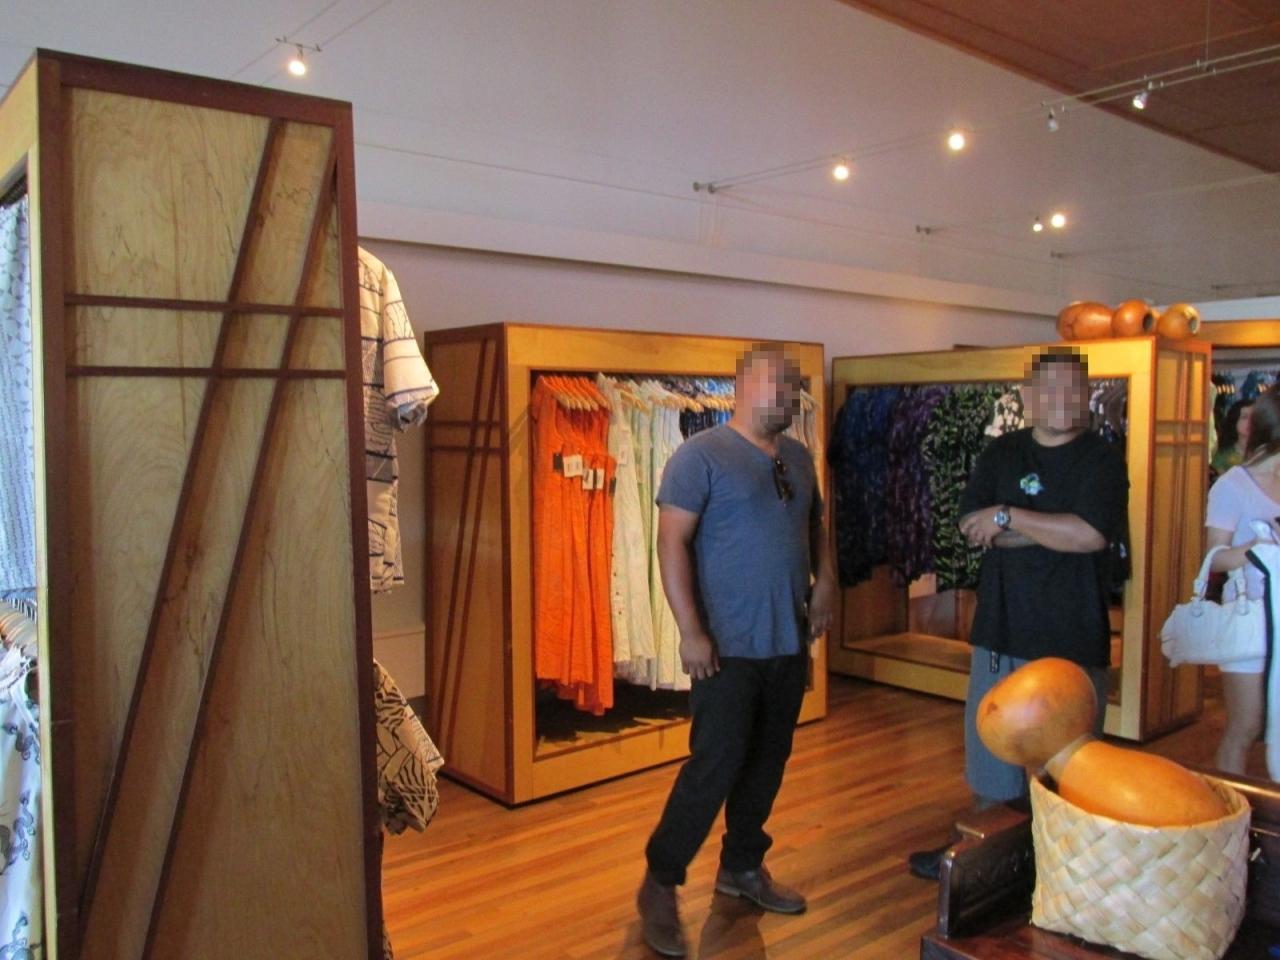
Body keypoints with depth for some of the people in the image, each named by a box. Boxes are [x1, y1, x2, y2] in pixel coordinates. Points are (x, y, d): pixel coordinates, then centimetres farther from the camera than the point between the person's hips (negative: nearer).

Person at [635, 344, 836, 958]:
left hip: (789, 643, 7)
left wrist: (824, 580, 5)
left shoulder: (799, 459, 12)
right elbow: (672, 543, -15)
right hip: (729, 647, -7)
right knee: (716, 766, -5)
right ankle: (659, 884, 13)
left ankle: (742, 867, 34)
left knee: (768, 762, 15)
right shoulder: (702, 454, -10)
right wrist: (690, 631, -20)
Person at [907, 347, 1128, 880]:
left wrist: (1009, 518, -14)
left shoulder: (1103, 459, -4)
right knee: (991, 750, 15)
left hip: (1072, 637, -3)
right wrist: (1056, 530, -14)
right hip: (1001, 629, 4)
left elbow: (1091, 534, -20)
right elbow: (972, 526, -6)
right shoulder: (1002, 453, 7)